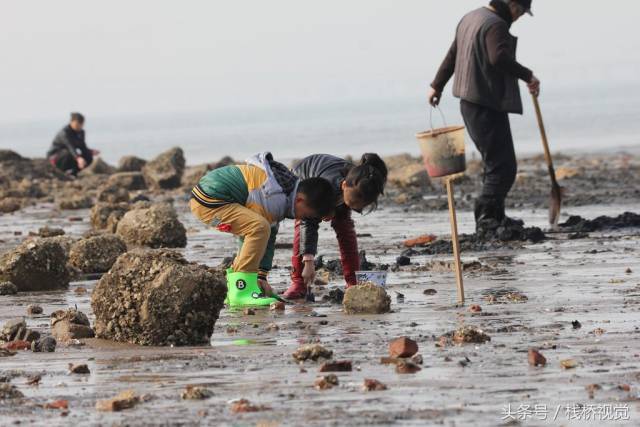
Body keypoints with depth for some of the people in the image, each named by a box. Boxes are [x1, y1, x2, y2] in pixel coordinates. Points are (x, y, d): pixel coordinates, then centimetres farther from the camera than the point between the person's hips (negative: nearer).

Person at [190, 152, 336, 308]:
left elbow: (270, 239, 14)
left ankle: (234, 289, 15)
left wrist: (261, 277, 11)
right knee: (260, 228, -24)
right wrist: (261, 277, -3)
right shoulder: (275, 200, -20)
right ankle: (241, 292, -22)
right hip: (207, 201, -10)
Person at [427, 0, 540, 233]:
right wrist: (527, 76, -25)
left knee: (494, 162, 19)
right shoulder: (496, 24, -15)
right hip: (488, 105, -11)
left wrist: (437, 85, 33)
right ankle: (487, 218, -15)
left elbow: (452, 54, 25)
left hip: (469, 102, 11)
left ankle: (495, 216, 24)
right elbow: (499, 58, -32)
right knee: (502, 166, -10)